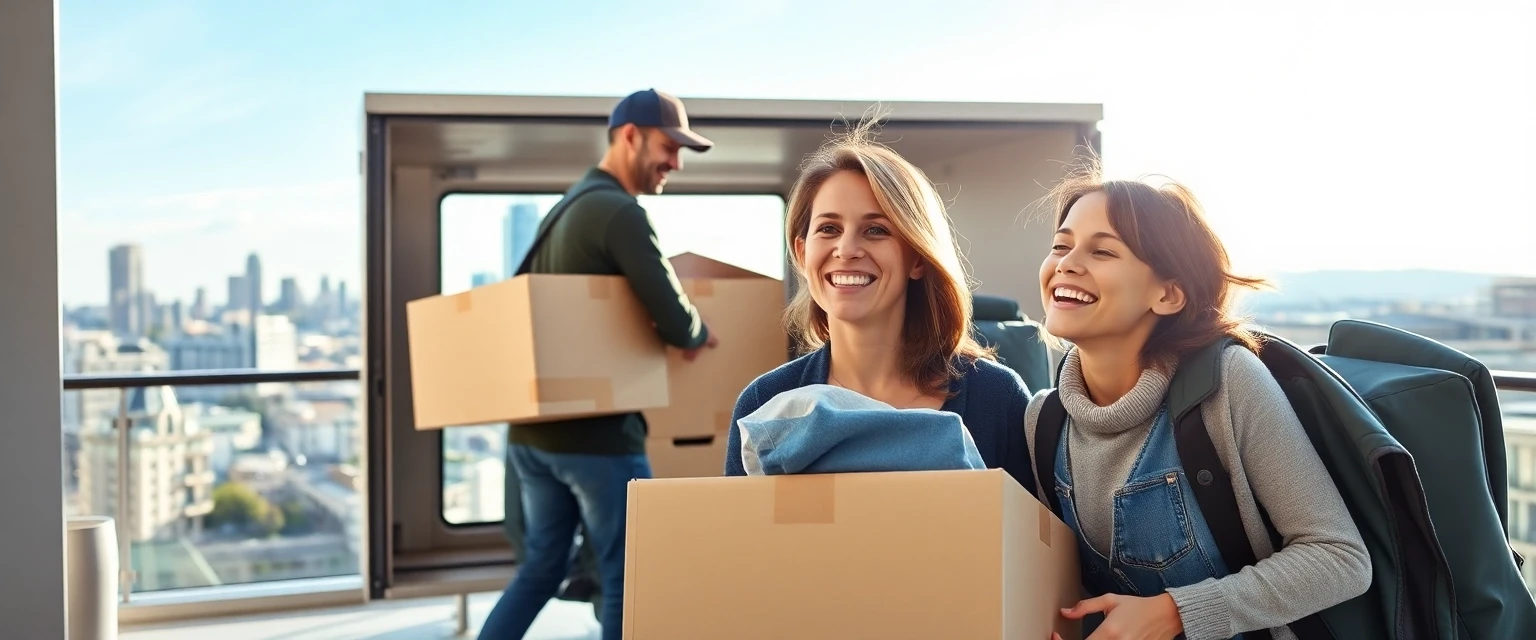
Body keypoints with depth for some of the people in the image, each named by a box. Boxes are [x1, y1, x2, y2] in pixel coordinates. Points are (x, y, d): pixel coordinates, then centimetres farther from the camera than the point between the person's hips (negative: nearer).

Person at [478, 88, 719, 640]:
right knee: (626, 576, 2)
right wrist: (701, 335, 0)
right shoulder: (621, 213, -14)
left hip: (532, 428, 9)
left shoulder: (564, 209, 16)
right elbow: (675, 323, -20)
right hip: (598, 433, -9)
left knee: (541, 565, 18)